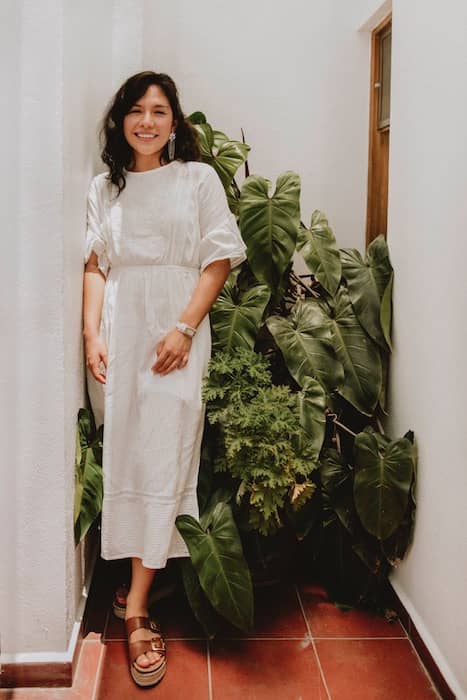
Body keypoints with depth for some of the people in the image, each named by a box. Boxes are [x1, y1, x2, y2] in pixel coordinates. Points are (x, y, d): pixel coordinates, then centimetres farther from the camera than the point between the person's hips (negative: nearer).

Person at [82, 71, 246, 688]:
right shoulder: (104, 187, 15)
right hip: (118, 331, 3)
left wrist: (185, 328, -12)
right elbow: (95, 266, 9)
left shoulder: (198, 178, 6)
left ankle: (137, 609, -3)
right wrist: (92, 335, -4)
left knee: (162, 463, -7)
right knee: (121, 458, 5)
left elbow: (220, 258, -1)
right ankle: (137, 571, 23)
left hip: (175, 334, -3)